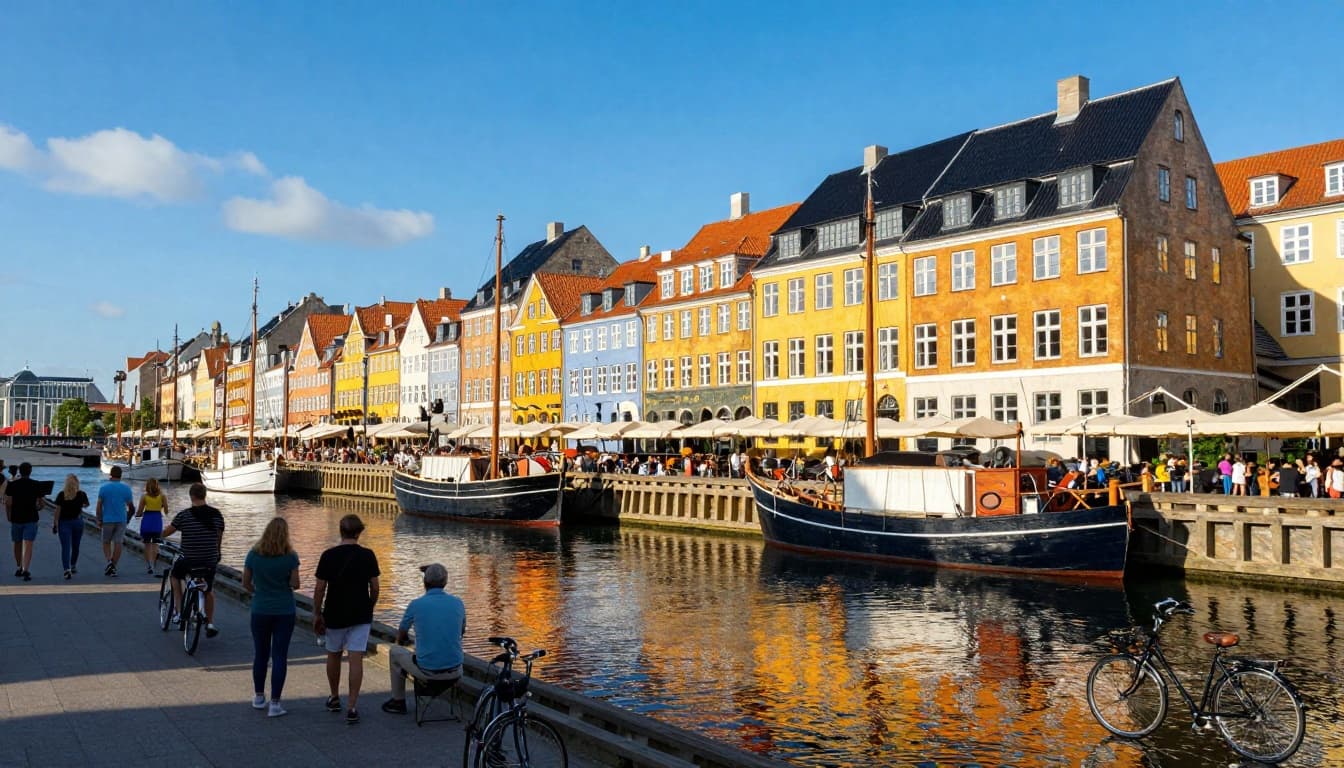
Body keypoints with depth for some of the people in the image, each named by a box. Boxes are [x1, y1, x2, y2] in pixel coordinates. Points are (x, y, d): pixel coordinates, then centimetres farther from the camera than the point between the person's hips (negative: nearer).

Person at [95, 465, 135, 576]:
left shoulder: (104, 487, -5)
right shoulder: (126, 488, -1)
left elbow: (99, 506, -6)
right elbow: (131, 507, 2)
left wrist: (99, 520, 3)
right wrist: (128, 518, 17)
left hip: (108, 520, -1)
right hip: (121, 520, 1)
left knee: (106, 542, 13)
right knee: (118, 543, 4)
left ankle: (109, 561, -9)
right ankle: (113, 567, 5)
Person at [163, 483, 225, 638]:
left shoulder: (184, 515, -11)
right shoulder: (216, 514, -2)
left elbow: (166, 532, 1)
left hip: (188, 560, -2)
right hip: (210, 561, 3)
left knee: (175, 576, 29)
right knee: (209, 590, 23)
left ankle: (180, 611, 22)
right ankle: (210, 624, 20)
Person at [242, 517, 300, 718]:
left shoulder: (254, 554, -6)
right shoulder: (290, 556, -11)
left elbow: (245, 583, -1)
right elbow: (295, 584, -10)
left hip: (260, 611, 2)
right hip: (285, 612, -2)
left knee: (260, 654, 18)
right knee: (280, 656, 4)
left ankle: (258, 697, 31)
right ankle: (275, 704, 3)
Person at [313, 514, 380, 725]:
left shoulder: (328, 556, -8)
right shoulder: (368, 555, -6)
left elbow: (319, 588, -6)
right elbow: (374, 587, -1)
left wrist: (317, 614, 6)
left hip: (334, 616, 0)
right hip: (361, 616, 0)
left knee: (333, 655, 20)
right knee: (356, 659, -1)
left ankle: (334, 698, 33)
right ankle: (352, 707, -7)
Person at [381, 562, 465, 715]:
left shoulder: (416, 605, -7)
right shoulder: (458, 602, 0)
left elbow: (400, 639, 10)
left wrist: (405, 640, 33)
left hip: (427, 672, -3)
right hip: (455, 672, 3)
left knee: (395, 652, 25)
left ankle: (398, 702, 34)